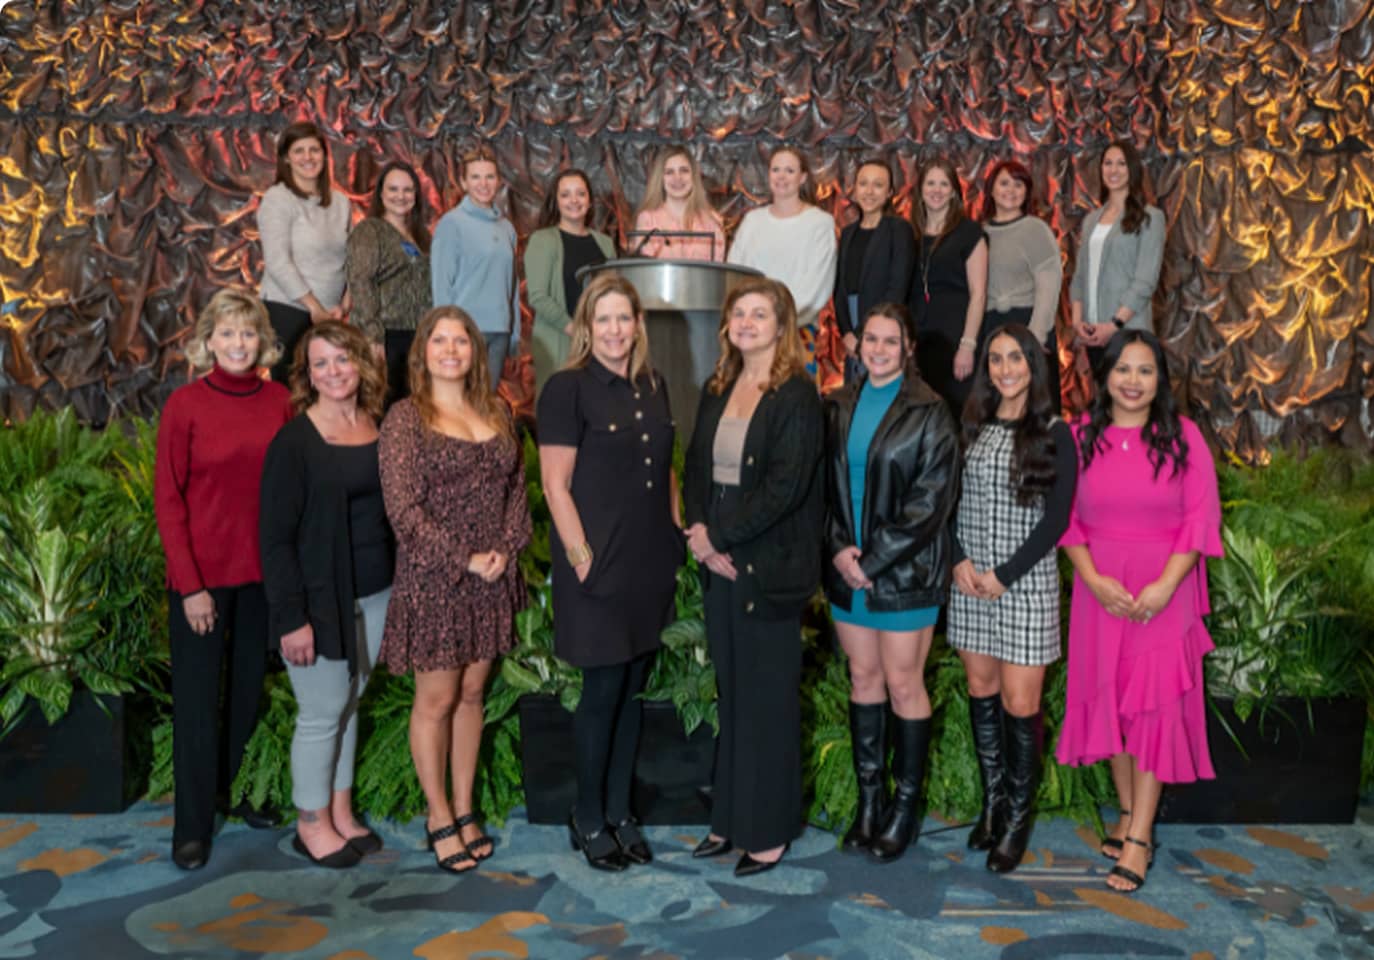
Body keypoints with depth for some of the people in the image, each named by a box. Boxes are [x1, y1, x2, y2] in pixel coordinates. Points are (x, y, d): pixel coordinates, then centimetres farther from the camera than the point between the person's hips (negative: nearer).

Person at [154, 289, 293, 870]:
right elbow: (168, 499, -7)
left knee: (251, 686, 16)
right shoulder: (185, 405, -7)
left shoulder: (279, 401, 1)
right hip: (202, 574, -3)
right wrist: (190, 583, -11)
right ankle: (192, 826, 20)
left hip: (263, 570, 3)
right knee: (197, 697, 6)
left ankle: (244, 790, 34)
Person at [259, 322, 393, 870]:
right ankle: (311, 825, 25)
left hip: (374, 594, 5)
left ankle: (341, 812, 32)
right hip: (320, 598, -5)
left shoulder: (380, 430, 4)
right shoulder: (294, 442, -12)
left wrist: (402, 584, 4)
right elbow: (275, 536, -13)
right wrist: (291, 617, -16)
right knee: (322, 713, 6)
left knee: (350, 703, 16)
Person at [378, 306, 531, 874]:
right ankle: (439, 818, 21)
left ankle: (465, 809, 25)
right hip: (432, 579, -4)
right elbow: (402, 508, -12)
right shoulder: (404, 418, -6)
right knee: (436, 699, 5)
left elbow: (516, 489, 9)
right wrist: (463, 560, -14)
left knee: (471, 694, 13)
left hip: (492, 578, 5)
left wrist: (505, 549, -7)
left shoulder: (496, 413, 9)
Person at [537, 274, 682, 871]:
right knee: (603, 691, 3)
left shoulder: (652, 386, 10)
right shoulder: (567, 389, -8)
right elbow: (555, 485, -11)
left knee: (633, 689, 13)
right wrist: (582, 557, -14)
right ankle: (588, 818, 21)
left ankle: (620, 811, 27)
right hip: (600, 565, -6)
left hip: (651, 563, 6)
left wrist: (680, 531, 10)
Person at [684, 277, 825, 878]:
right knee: (731, 693, 14)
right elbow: (696, 467, 12)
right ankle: (731, 817, 27)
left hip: (770, 567, -6)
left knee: (768, 698, 4)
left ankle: (769, 830, 19)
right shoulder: (717, 391, 12)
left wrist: (718, 535, -13)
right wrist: (698, 530, -5)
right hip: (720, 564, 6)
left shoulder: (797, 395, -9)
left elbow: (786, 485, -17)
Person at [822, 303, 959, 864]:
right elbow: (825, 484, 8)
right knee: (863, 678, 11)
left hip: (906, 571, -4)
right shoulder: (840, 407, 9)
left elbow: (933, 498, -11)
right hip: (848, 567, 5)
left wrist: (875, 559, -14)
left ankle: (905, 806, 16)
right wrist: (839, 547, -8)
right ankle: (869, 799, 22)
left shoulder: (928, 412, -5)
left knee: (903, 683, 2)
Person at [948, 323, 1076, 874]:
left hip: (1026, 582, -4)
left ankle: (1018, 817, 15)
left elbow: (1056, 518, -7)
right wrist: (960, 560, -7)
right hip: (970, 578, 4)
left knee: (1020, 703, -2)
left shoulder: (1054, 434, -4)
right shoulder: (971, 426, 7)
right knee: (981, 692, 12)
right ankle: (992, 800, 27)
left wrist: (1004, 575, -12)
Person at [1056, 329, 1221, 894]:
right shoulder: (1081, 436, 2)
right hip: (1100, 589, 2)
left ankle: (1139, 838, 3)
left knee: (1155, 703, -2)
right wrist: (1094, 579, -11)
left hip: (1164, 591, -2)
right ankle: (1127, 811, 24)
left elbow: (1200, 518, -4)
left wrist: (1165, 585, -14)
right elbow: (1067, 517, 1)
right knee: (1110, 697, 8)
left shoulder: (1182, 436, -2)